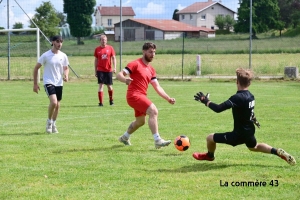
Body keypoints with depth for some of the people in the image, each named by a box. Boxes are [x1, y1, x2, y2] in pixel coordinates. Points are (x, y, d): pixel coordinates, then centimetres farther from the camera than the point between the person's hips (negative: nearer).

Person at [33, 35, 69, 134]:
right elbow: (36, 68, -1)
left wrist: (66, 75, -7)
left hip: (59, 83, 5)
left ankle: (53, 124, 27)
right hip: (49, 82, -5)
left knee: (58, 105, 9)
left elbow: (66, 68, 17)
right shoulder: (46, 55, -8)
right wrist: (35, 83, -3)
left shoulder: (63, 56, 3)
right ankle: (49, 122, -1)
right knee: (53, 102, -22)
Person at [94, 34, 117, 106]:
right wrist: (95, 71, 10)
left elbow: (113, 58, 1)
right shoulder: (97, 49, 4)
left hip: (108, 70, 0)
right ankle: (100, 102, -8)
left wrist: (114, 67, -12)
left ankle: (111, 100, 32)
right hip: (100, 70, 0)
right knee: (101, 85, -9)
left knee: (109, 86, 8)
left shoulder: (110, 48, 3)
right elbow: (96, 60, 11)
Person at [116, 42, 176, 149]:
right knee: (153, 111, -24)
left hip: (141, 96, 9)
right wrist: (125, 79, -38)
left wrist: (168, 98, 2)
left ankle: (124, 137, 46)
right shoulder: (136, 64, -9)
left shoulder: (151, 69, 15)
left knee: (140, 121, 24)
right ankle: (157, 140, -26)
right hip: (134, 95, -9)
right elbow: (119, 75, -15)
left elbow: (157, 87, 13)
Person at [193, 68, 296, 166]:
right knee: (254, 147, 39)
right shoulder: (250, 96, -2)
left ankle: (210, 156, 34)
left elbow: (218, 108, -34)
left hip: (239, 134, -8)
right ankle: (278, 152, 25)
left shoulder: (237, 98, -27)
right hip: (249, 131, 8)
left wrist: (206, 101, -19)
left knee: (210, 138, 4)